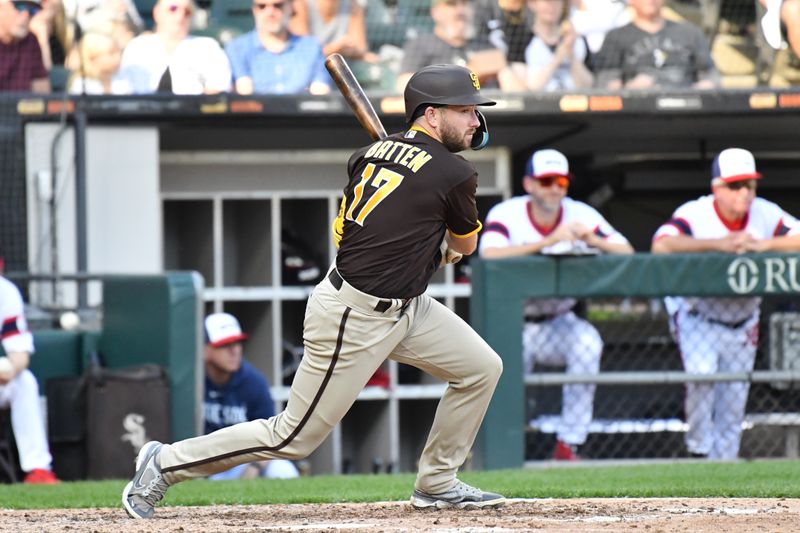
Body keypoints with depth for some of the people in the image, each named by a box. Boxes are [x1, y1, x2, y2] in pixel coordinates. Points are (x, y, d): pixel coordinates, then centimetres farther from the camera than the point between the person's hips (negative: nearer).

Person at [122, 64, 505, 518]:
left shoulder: (372, 152, 6)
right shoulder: (455, 172, -17)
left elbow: (343, 231, 14)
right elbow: (465, 245, 0)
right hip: (354, 319, -9)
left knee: (482, 369, 11)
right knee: (294, 437, -1)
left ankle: (437, 484, 22)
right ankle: (166, 463, 9)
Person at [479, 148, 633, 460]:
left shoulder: (581, 215, -6)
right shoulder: (506, 215, -14)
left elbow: (627, 254, -13)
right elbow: (490, 257, -35)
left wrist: (593, 240, -33)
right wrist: (549, 241, -41)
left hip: (558, 324, 2)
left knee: (587, 342, -29)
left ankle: (568, 445, -22)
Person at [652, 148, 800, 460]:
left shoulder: (766, 215, -9)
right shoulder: (694, 214, -22)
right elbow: (661, 246, -39)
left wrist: (764, 245, -31)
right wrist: (718, 244, -46)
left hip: (742, 324, 4)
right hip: (697, 316, -4)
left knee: (733, 405, 6)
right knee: (702, 372, -29)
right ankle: (698, 448, -11)